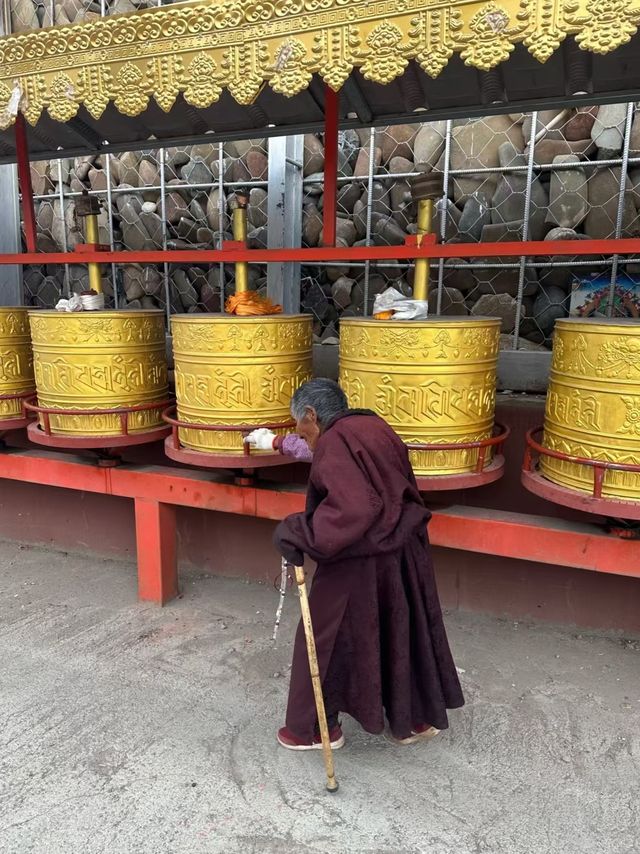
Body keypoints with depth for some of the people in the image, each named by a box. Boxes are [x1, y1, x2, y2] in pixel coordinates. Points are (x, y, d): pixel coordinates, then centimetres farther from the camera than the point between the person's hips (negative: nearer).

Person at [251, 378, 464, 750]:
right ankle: (421, 718, 39)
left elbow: (353, 507, -32)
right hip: (403, 552, 9)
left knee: (326, 636, 11)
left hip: (362, 562, -8)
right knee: (403, 632, 22)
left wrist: (297, 533, -27)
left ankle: (316, 728, 29)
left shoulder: (334, 442, -20)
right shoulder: (373, 426, 6)